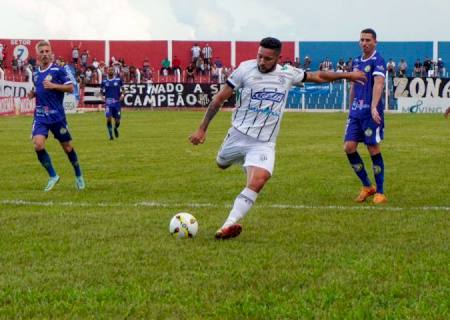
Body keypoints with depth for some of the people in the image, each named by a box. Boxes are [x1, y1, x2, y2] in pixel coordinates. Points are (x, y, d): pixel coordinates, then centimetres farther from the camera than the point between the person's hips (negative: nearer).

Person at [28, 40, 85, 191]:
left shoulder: (58, 70, -6)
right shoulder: (35, 74, 11)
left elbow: (70, 88, -7)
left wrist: (54, 85, -20)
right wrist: (33, 94, 5)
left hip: (57, 115, -4)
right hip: (40, 116, 4)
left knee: (67, 147, 7)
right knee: (38, 145, -17)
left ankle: (78, 176, 29)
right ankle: (53, 176, -1)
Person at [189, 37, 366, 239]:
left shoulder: (288, 74, 1)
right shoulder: (246, 69, -8)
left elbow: (318, 76, 18)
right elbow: (219, 99, -4)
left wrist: (347, 75, 23)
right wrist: (202, 129, -6)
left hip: (264, 144, 0)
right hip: (238, 134, 0)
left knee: (258, 181, -24)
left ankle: (228, 226, -30)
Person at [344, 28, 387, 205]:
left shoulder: (378, 61, -9)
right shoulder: (356, 61, 14)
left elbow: (378, 84, -22)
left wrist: (374, 107, -34)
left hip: (371, 112, -7)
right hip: (356, 111, 7)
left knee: (374, 149, -3)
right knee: (349, 147, -1)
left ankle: (380, 193, 8)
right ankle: (367, 186, 14)